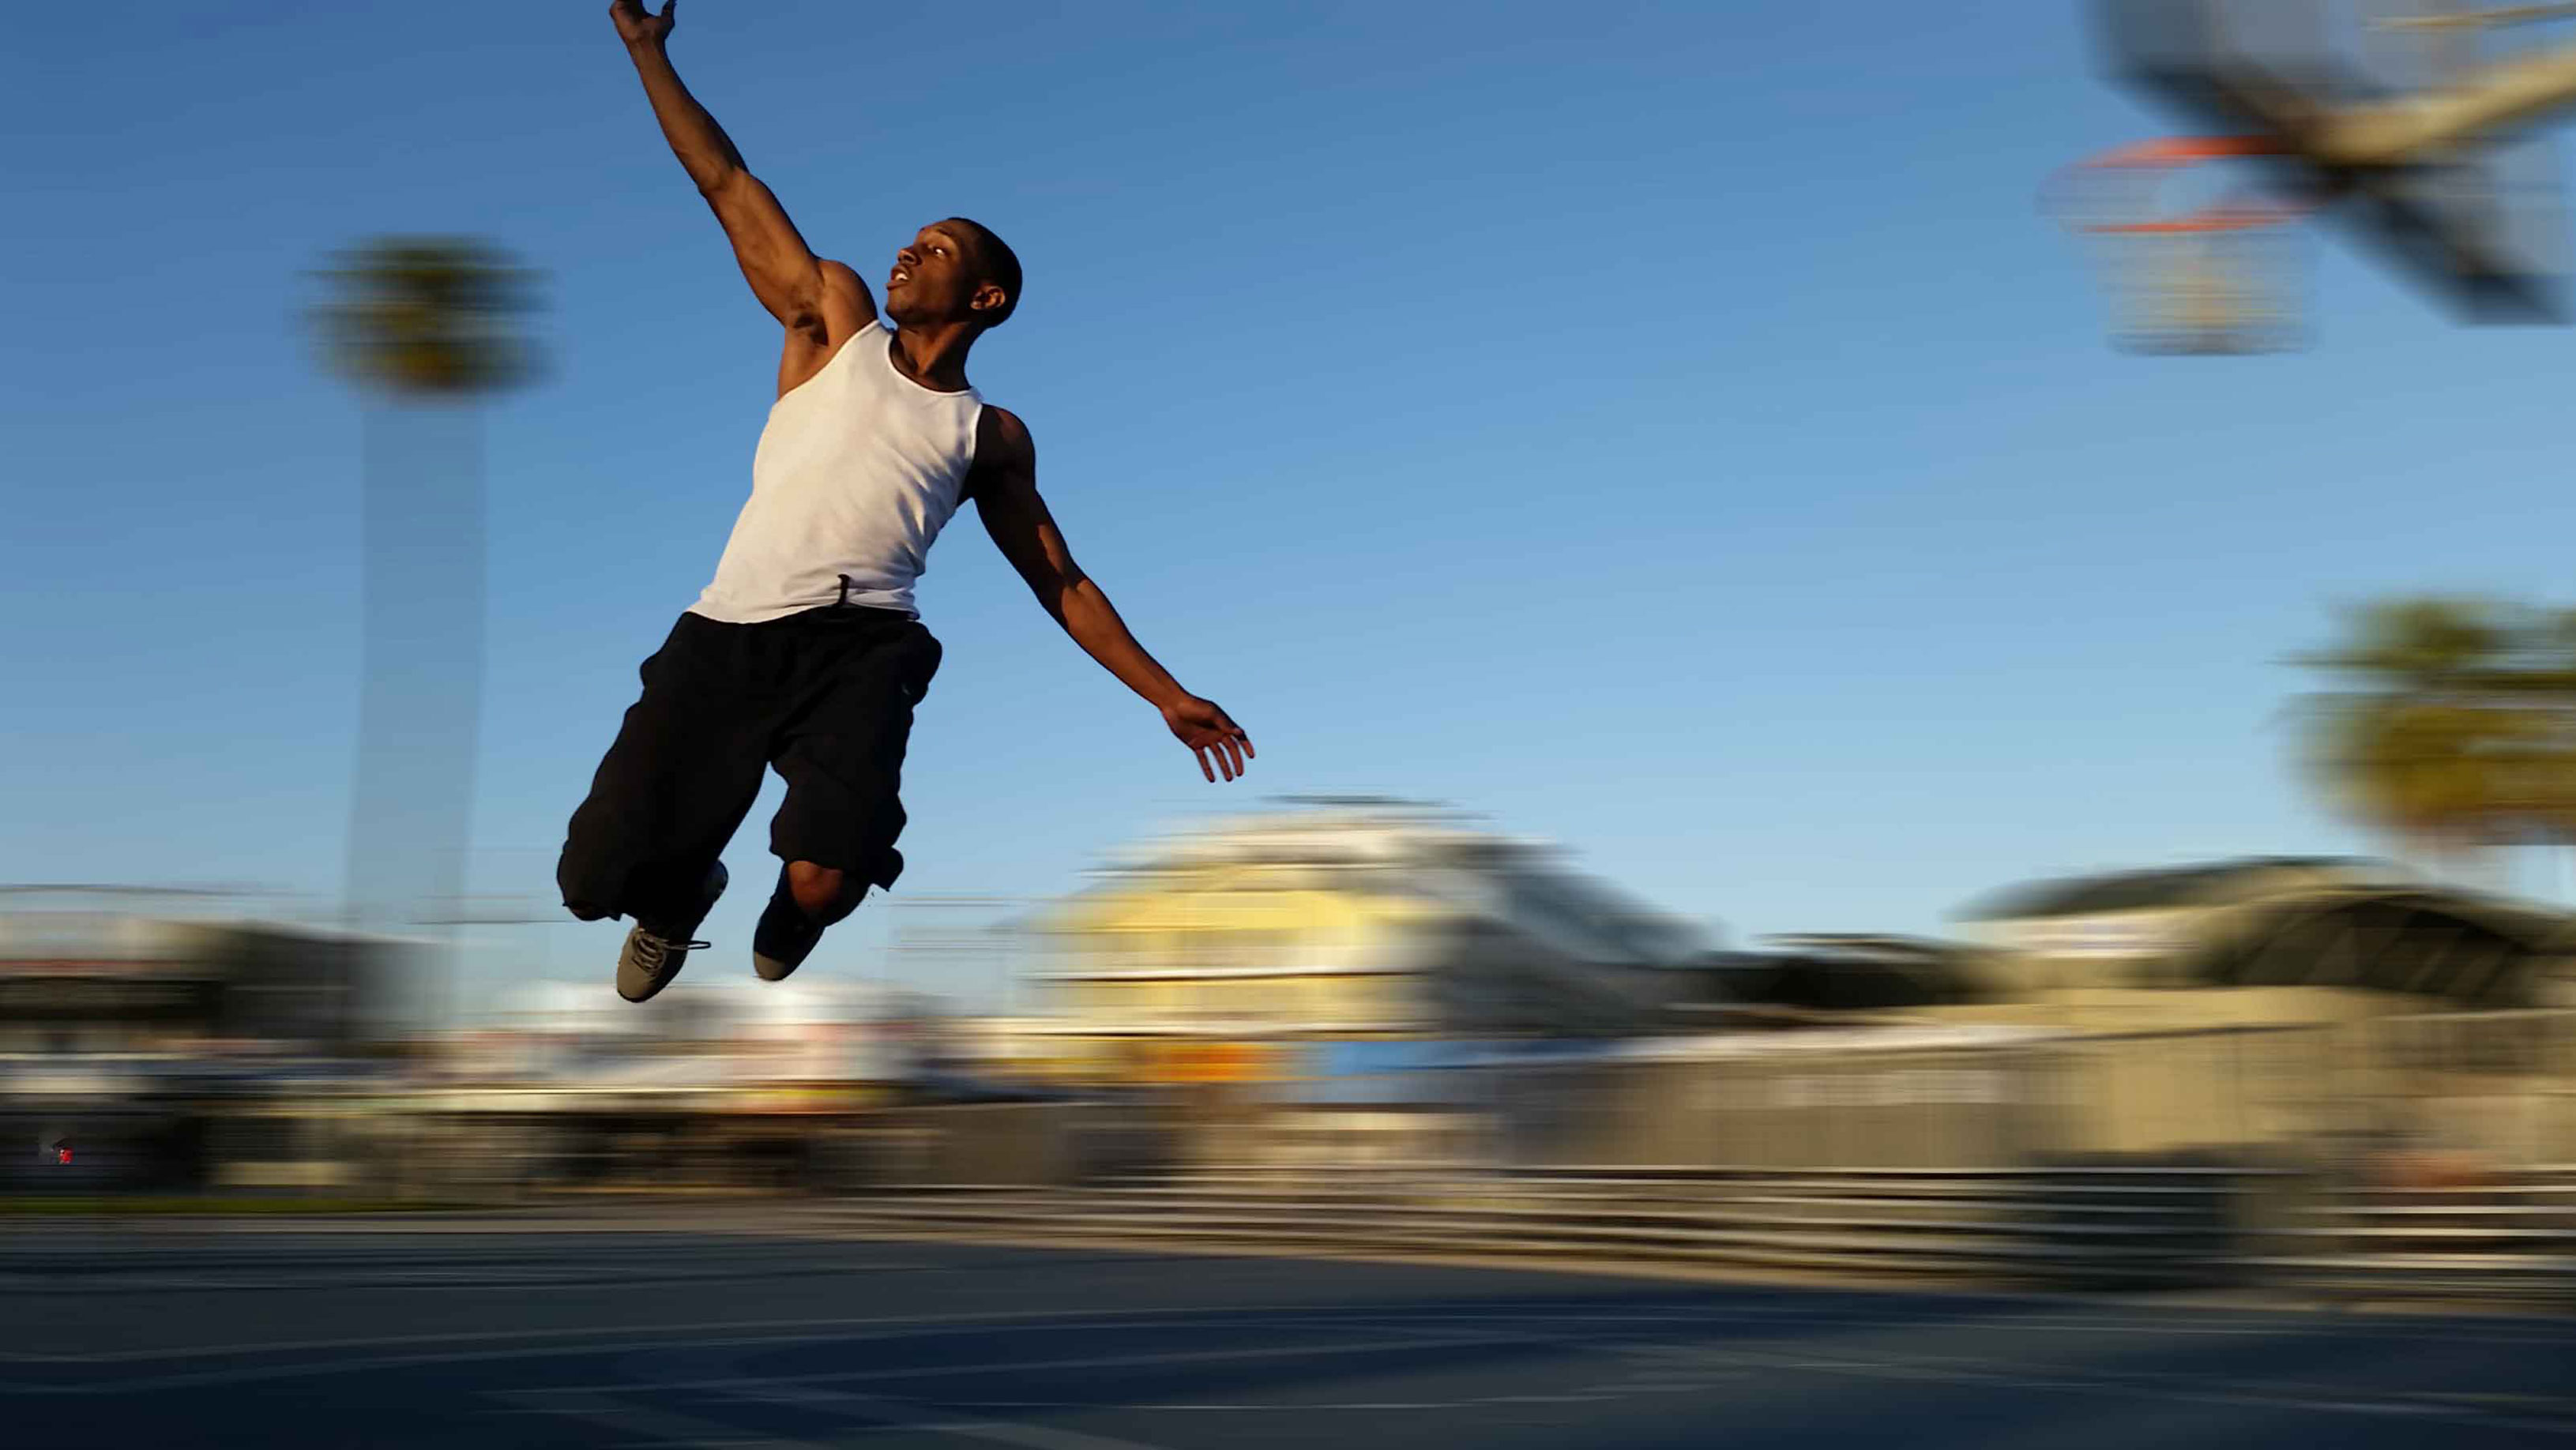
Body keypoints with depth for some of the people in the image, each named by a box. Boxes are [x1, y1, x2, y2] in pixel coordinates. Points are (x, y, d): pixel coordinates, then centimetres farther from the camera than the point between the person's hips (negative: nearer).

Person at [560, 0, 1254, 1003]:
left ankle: (784, 928, 14)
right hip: (726, 636, 1)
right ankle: (682, 895, 32)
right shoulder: (835, 321, 21)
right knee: (596, 880, -8)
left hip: (860, 646, -1)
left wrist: (1168, 697, 17)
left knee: (822, 882, -27)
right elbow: (728, 186, 20)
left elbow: (1062, 584, 23)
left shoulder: (990, 436, 20)